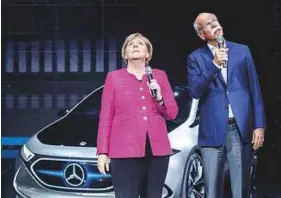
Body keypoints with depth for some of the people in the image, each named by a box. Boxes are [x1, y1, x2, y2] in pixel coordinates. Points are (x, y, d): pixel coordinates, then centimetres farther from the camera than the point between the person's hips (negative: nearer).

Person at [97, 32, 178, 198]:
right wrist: (103, 152, 1)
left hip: (157, 150, 3)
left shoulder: (160, 76, 13)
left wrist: (160, 98, -7)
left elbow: (172, 113, 13)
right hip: (126, 151, -2)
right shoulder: (114, 77, 9)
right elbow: (106, 117, 6)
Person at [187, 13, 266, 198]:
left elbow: (255, 90, 7)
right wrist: (214, 64, -15)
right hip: (213, 131, 0)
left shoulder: (242, 50, 9)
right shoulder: (196, 57, 6)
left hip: (241, 128, 1)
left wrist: (259, 125, 0)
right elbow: (195, 92, -7)